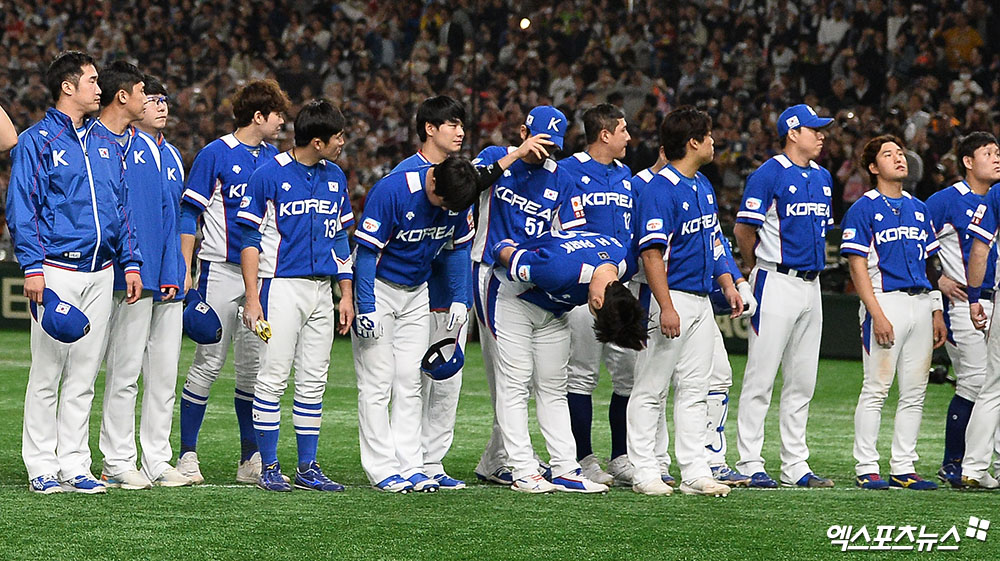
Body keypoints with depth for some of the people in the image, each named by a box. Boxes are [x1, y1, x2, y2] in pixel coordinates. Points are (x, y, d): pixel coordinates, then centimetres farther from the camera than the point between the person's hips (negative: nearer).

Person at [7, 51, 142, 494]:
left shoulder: (106, 145, 17)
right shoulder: (37, 141, -2)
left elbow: (120, 207, 20)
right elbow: (22, 208, -7)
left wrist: (130, 262, 11)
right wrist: (32, 267, -15)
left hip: (101, 273, 6)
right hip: (57, 272, -6)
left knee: (84, 375, 7)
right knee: (47, 372, -4)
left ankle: (74, 465, 10)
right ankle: (42, 468, 1)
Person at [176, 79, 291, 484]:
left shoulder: (274, 159, 13)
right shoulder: (215, 155, -4)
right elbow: (189, 214, -4)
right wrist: (184, 271, -11)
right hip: (221, 272, -6)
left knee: (254, 367, 7)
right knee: (209, 363, -6)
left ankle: (251, 460, 11)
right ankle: (187, 455, -1)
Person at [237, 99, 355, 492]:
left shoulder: (335, 177, 12)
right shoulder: (269, 175, -7)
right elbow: (250, 239, -6)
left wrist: (346, 295, 14)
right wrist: (252, 298, -12)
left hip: (322, 289, 6)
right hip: (281, 286, -6)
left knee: (313, 382, 7)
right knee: (273, 378, -6)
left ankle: (308, 467, 11)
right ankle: (269, 468, -1)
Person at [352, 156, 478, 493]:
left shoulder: (458, 197, -8)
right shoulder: (390, 191, -26)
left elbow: (457, 247, 8)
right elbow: (367, 251, -22)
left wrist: (458, 299, 6)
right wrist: (366, 309, -23)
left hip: (416, 292, 5)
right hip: (377, 287, -5)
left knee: (410, 382, 4)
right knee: (377, 382, -6)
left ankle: (410, 466, 6)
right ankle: (382, 469, -4)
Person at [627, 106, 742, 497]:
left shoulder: (703, 185, 13)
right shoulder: (661, 189, -15)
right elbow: (652, 252, -20)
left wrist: (728, 285, 14)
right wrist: (667, 307, -25)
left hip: (700, 300, 9)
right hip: (669, 297, -9)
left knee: (694, 390, 8)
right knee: (651, 389, -2)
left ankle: (696, 472, 10)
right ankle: (645, 473, 1)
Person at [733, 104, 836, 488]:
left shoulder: (822, 177, 15)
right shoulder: (769, 174, -9)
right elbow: (743, 229, -8)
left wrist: (815, 263, 15)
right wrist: (760, 268, 2)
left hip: (811, 283, 8)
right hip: (776, 284, -8)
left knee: (802, 382, 9)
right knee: (760, 379, -5)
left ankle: (795, 466, 14)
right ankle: (750, 466, -3)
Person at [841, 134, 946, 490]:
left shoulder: (918, 208, 18)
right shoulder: (863, 209, -2)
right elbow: (858, 265, -8)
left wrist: (937, 312, 11)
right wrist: (877, 314, -17)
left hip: (921, 302, 6)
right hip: (886, 300, -6)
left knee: (914, 392, 6)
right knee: (876, 388, -6)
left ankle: (903, 468, 11)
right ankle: (866, 469, -2)